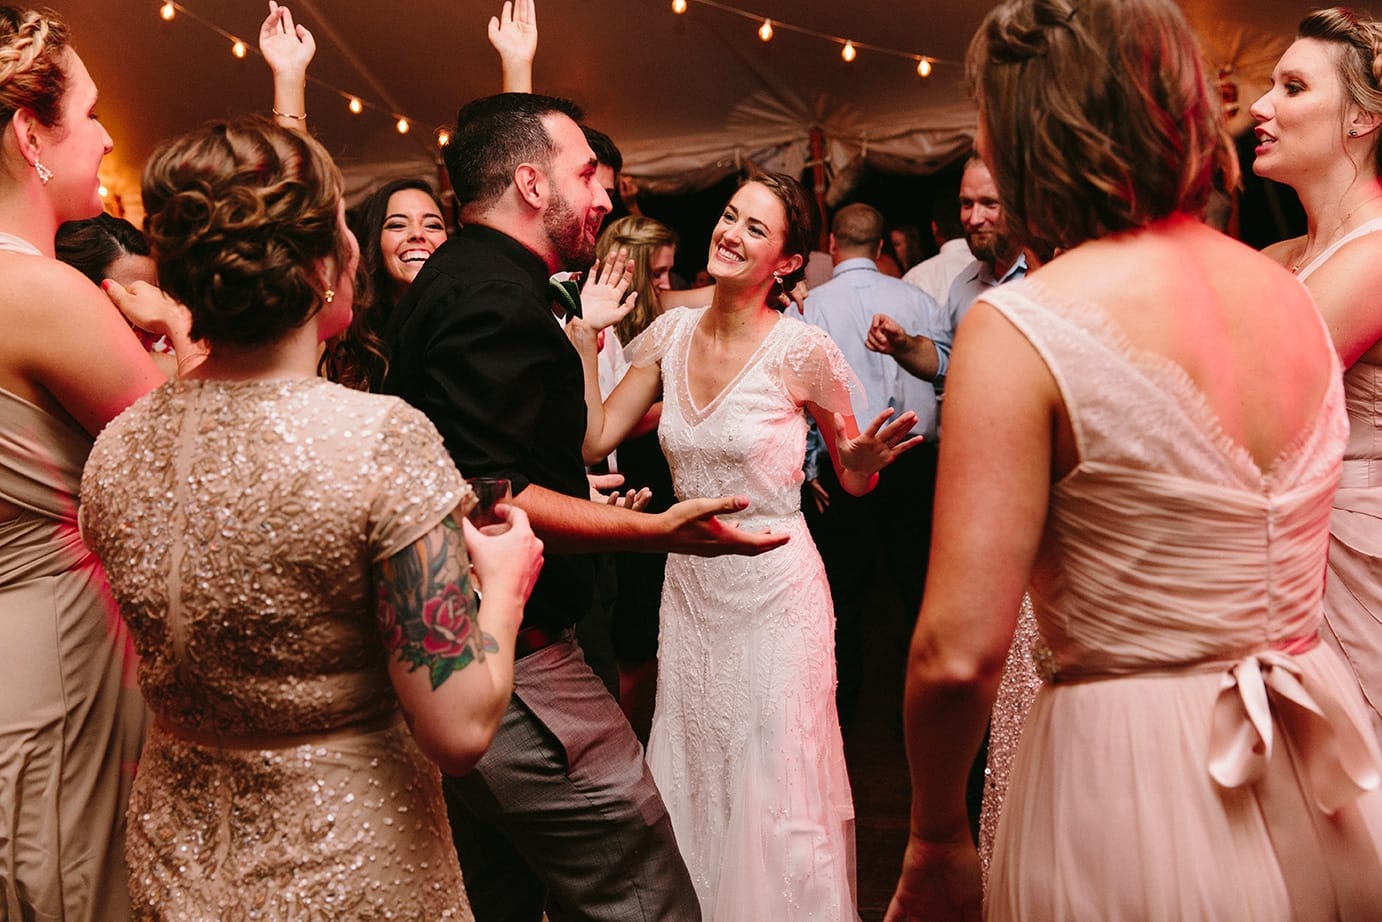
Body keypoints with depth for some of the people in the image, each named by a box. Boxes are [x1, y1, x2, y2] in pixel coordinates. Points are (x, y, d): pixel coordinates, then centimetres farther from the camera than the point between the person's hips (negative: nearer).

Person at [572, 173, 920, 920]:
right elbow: (594, 438, -4)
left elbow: (854, 478, -2)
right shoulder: (673, 332, 0)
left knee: (775, 794, 7)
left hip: (775, 590, -5)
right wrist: (584, 345, -8)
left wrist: (866, 460, -24)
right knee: (693, 784, 19)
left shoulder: (800, 348, -13)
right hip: (689, 588, 5)